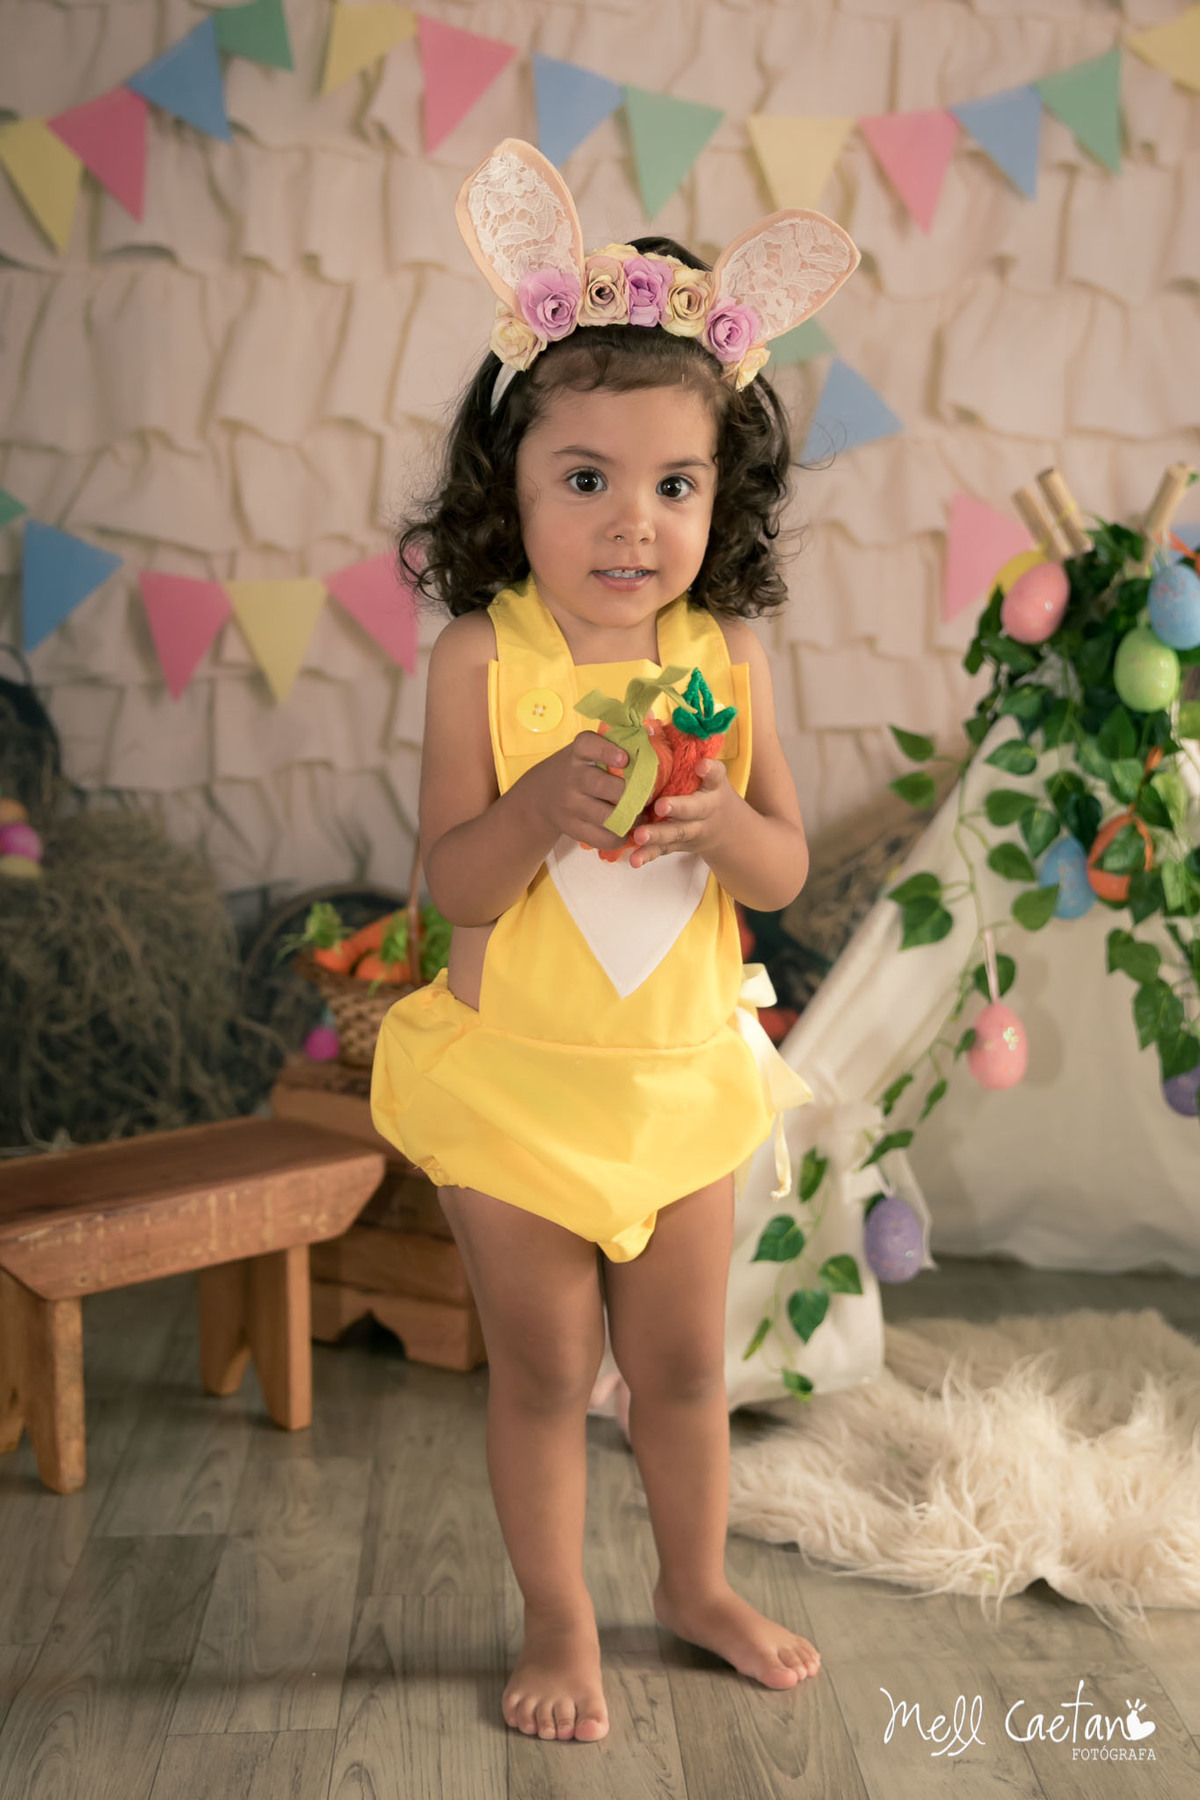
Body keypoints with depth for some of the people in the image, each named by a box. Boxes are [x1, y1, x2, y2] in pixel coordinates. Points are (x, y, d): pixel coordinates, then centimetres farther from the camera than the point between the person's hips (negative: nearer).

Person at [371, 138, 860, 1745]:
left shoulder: (727, 657, -6)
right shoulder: (484, 659, -13)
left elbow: (786, 870, -4)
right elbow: (453, 886, -15)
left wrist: (716, 821, -25)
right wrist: (544, 804, -33)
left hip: (685, 1071, 3)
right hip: (515, 1077, -2)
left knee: (684, 1360, 19)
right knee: (542, 1372, 12)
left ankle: (697, 1584, 43)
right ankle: (559, 1626, 34)